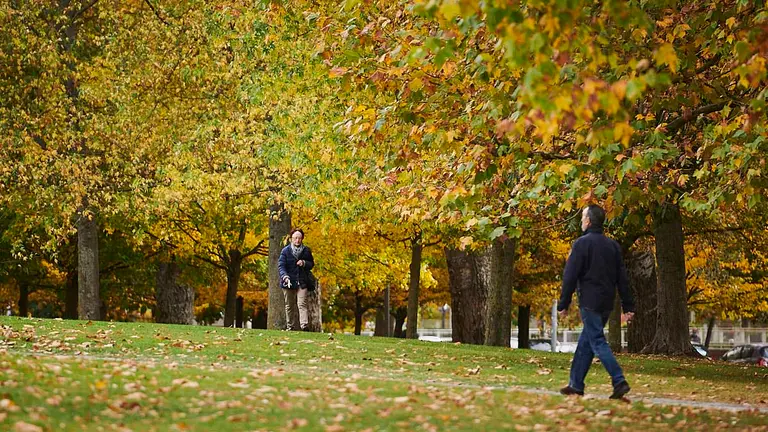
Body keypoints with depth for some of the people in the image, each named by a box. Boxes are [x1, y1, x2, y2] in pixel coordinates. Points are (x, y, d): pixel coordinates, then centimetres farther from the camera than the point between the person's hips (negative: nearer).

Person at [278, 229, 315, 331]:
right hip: (289, 282, 0)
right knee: (289, 306, 8)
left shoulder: (306, 251, 7)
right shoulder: (285, 251, -1)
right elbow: (281, 265, -8)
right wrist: (285, 276, -26)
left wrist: (304, 263, -8)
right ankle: (291, 327, 16)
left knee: (302, 304, -14)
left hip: (302, 282, 0)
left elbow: (312, 264, 15)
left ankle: (305, 325, -25)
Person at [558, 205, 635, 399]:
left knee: (597, 342, -7)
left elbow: (570, 276, -10)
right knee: (585, 343, 14)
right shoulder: (612, 245, 13)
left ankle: (619, 381, -19)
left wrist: (563, 303, -5)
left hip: (590, 302, -7)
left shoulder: (582, 243, -8)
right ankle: (576, 384, 17)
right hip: (607, 303, 7)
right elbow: (622, 278, 12)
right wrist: (628, 306, 12)